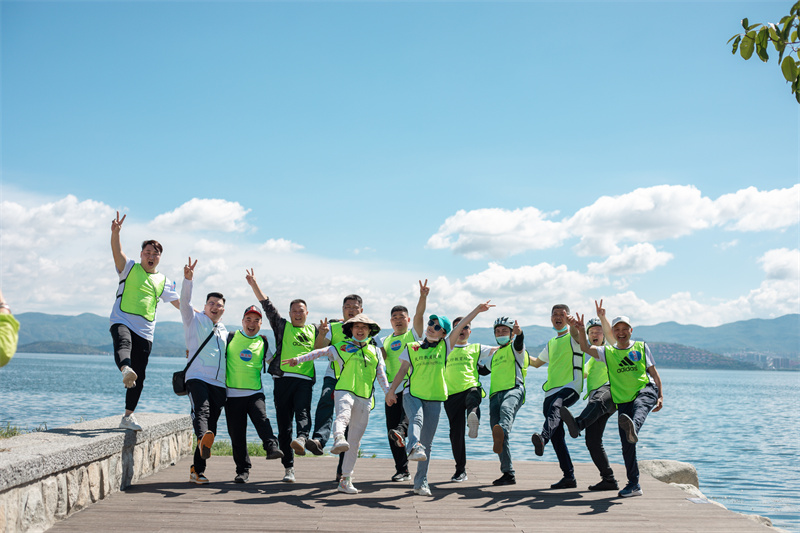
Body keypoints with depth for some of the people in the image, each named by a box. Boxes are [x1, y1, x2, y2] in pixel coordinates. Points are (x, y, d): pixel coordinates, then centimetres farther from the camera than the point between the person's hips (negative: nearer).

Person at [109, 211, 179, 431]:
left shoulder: (163, 281, 18)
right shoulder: (129, 268, 10)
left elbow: (179, 303, 22)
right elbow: (118, 253, -9)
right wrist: (115, 233, -28)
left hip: (145, 331, 4)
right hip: (122, 321, -3)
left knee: (139, 376, 3)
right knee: (124, 343, -39)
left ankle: (128, 417, 12)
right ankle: (126, 370, -68)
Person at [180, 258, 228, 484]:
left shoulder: (224, 332, 25)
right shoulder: (194, 320, 11)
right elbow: (185, 301, -6)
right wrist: (188, 279, -20)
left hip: (219, 384, 5)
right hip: (197, 378, -5)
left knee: (212, 426, 1)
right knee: (201, 411, -31)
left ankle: (197, 470, 9)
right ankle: (203, 438, -59)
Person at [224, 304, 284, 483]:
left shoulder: (263, 343, 11)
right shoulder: (230, 338, 8)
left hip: (255, 392, 0)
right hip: (232, 393, 0)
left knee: (261, 418, -28)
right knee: (237, 434, 0)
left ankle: (272, 447, -41)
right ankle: (243, 470, 9)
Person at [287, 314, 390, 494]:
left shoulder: (375, 351, 20)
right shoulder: (341, 347, 12)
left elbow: (381, 375, 22)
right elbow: (320, 352, 10)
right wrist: (299, 359, 1)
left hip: (364, 399, 3)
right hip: (345, 391, -3)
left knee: (355, 441, 5)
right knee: (343, 415, -39)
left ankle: (346, 479, 11)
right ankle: (338, 439, -67)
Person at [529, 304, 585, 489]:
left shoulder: (573, 337, 7)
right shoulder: (551, 344, 27)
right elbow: (536, 362, 40)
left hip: (570, 387, -7)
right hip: (551, 391, 7)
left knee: (555, 406, -39)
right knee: (557, 437, 2)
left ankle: (542, 438, -65)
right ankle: (568, 476, 7)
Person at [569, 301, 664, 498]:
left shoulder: (641, 347, 12)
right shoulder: (608, 352, 15)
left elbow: (654, 373, 13)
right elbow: (585, 348, 2)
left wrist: (661, 396, 3)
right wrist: (581, 330, -14)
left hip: (645, 391, -2)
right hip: (623, 400, 3)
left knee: (639, 407, -40)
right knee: (626, 445, -3)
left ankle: (633, 428, -73)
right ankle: (634, 484, 7)